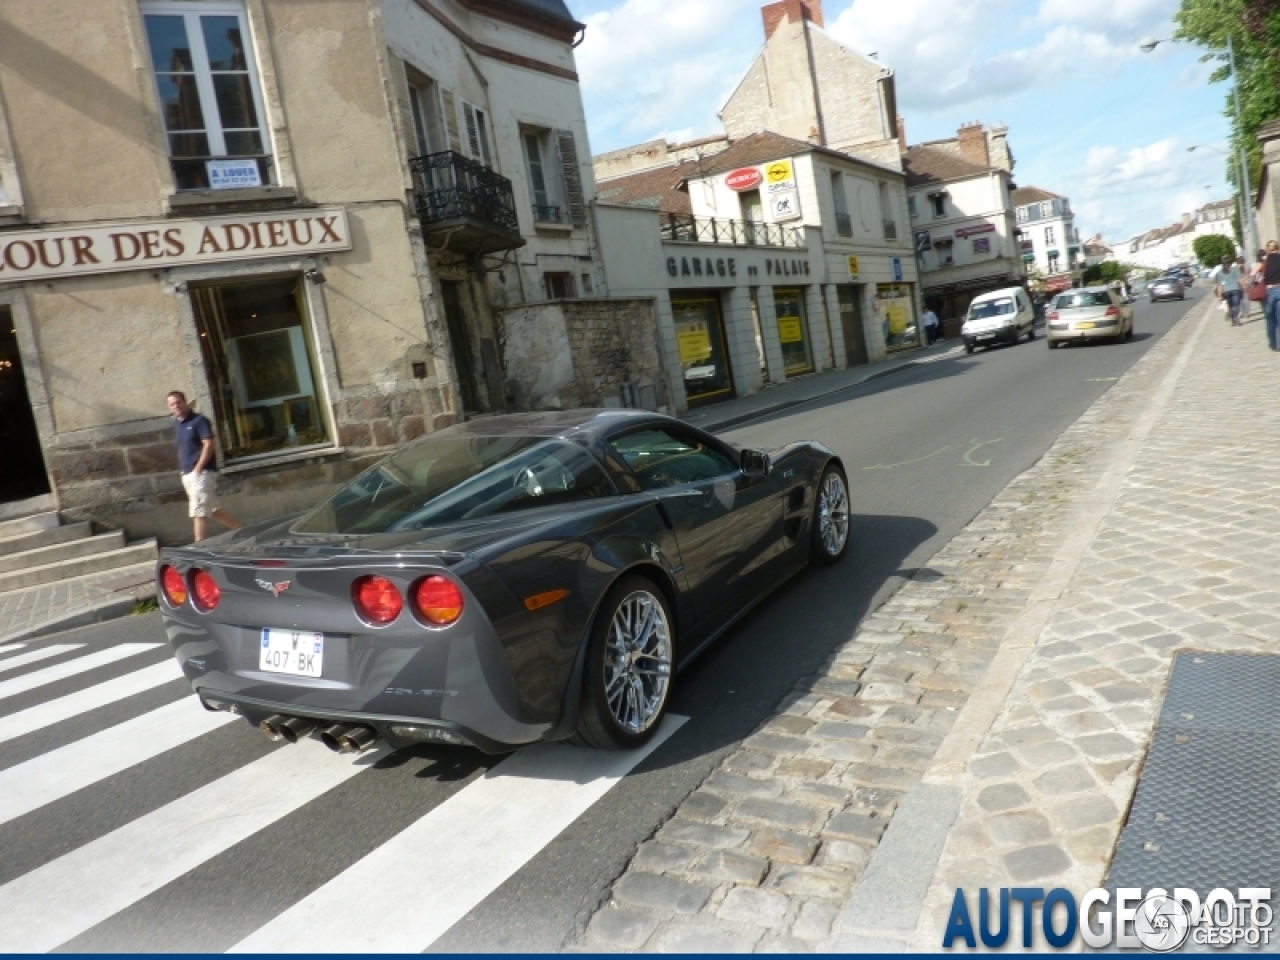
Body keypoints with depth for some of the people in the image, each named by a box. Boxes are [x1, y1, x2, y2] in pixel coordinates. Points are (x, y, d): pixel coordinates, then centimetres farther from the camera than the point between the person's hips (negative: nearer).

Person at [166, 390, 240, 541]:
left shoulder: (199, 420, -9)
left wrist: (197, 469, -19)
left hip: (202, 473, -8)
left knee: (198, 512, -11)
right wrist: (183, 471, 12)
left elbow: (208, 445, -16)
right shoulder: (176, 423, 15)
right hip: (187, 474, 8)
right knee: (213, 510, 13)